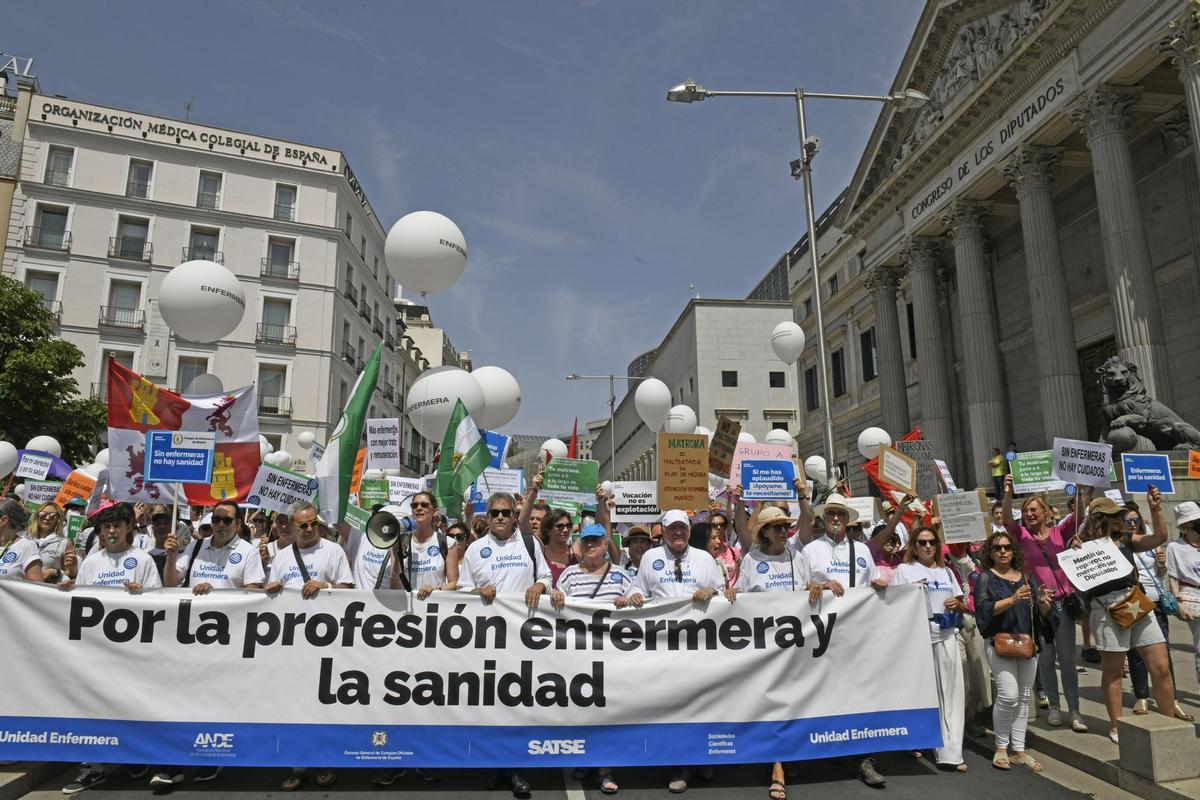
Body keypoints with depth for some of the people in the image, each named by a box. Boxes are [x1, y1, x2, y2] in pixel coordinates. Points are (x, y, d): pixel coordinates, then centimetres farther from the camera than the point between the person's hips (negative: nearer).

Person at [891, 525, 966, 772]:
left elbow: (963, 606, 21)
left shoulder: (946, 571, 19)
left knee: (950, 693, -1)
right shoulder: (904, 570, 5)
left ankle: (950, 752, 0)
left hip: (946, 637, 4)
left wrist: (957, 604, 0)